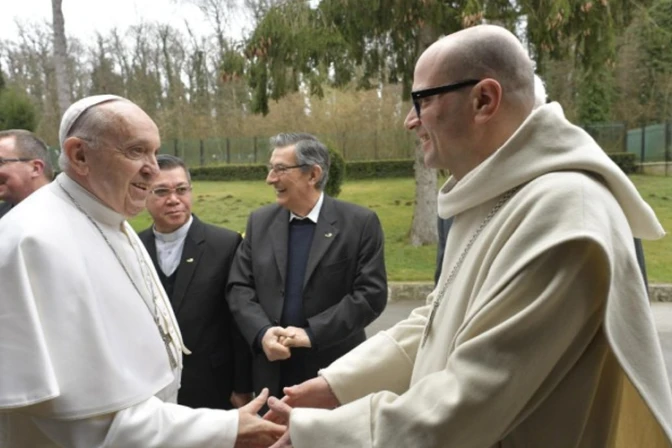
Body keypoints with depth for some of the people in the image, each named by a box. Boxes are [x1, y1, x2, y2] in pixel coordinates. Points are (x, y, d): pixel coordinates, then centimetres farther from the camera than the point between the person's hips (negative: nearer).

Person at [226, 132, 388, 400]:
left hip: (336, 372, -3)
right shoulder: (260, 222, 5)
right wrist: (262, 332, -14)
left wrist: (312, 333, -18)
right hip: (273, 372, 3)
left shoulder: (360, 223, -7)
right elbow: (239, 287, 4)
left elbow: (372, 293, -12)